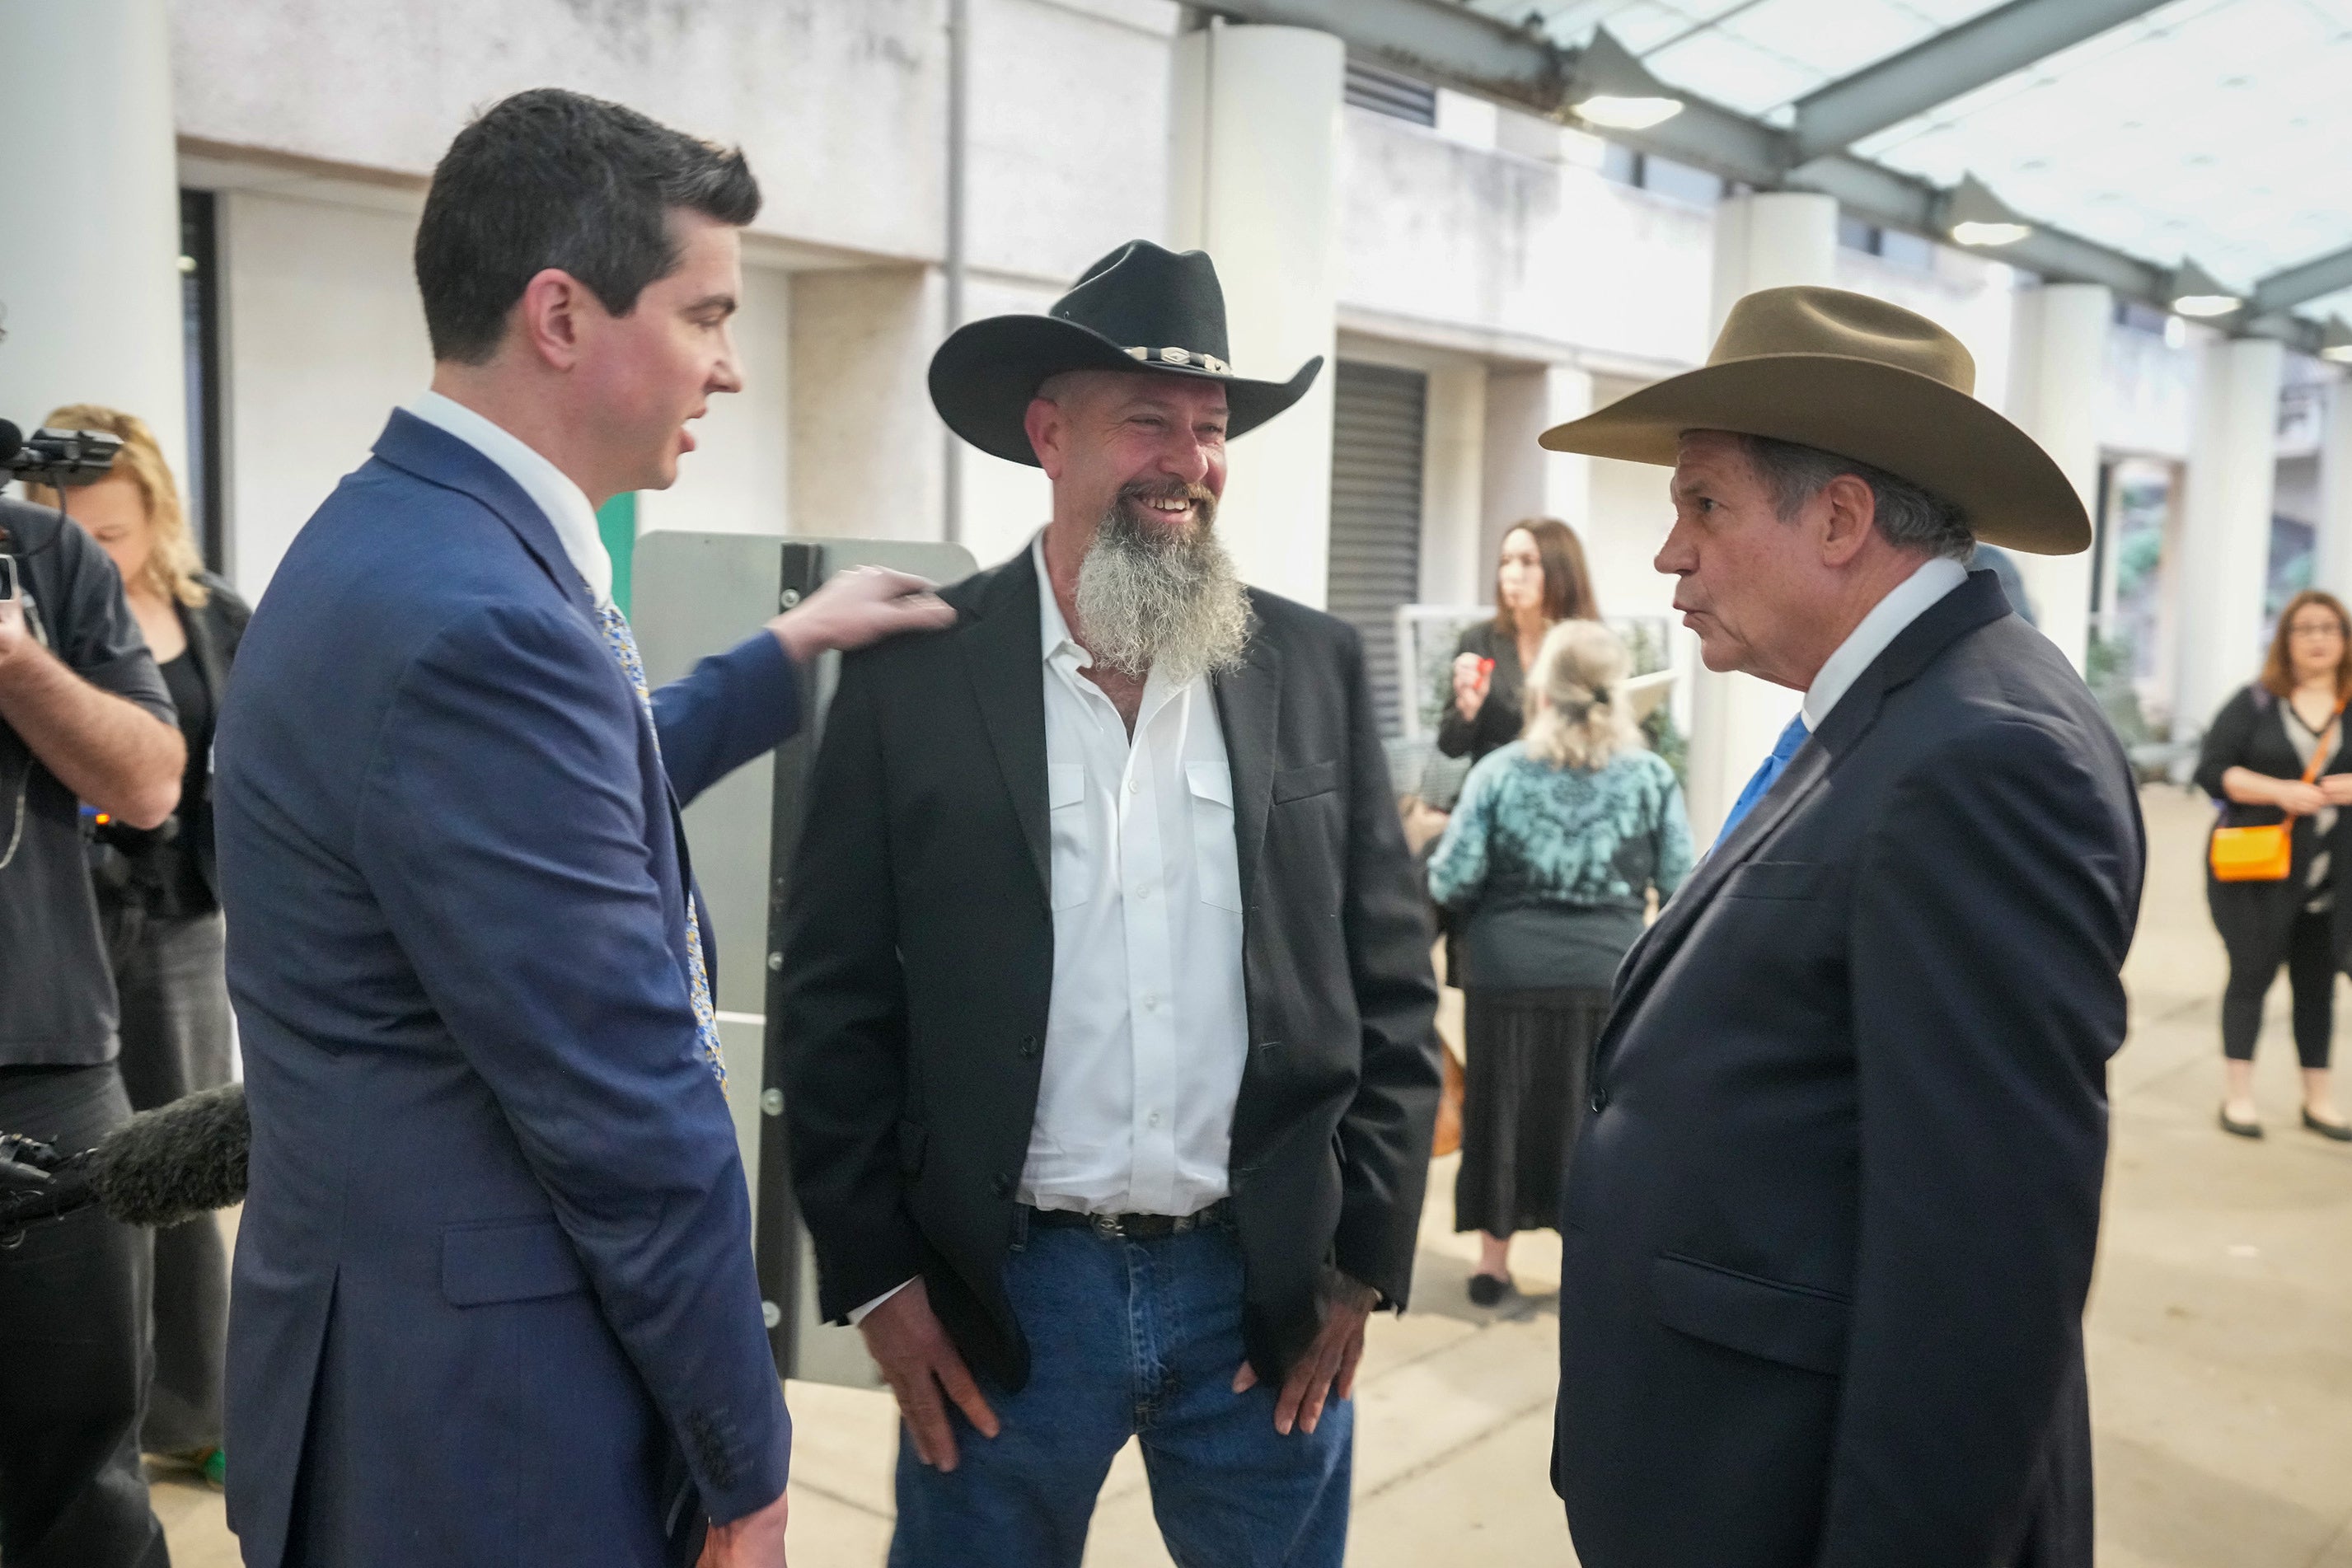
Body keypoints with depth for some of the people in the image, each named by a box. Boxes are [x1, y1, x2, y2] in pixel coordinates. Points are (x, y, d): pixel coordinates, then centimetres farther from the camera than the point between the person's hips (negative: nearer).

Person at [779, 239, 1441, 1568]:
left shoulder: (1316, 667, 1)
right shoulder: (912, 674, -4)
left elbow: (1392, 982, 3)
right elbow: (838, 1000, -2)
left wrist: (1364, 1254, 1)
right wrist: (875, 1273, -3)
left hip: (1271, 1288, 2)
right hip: (1000, 1294, -1)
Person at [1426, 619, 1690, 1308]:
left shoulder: (1499, 772, -6)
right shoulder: (1651, 777, -3)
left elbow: (1451, 882, -7)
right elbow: (1680, 885, -3)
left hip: (1508, 972, 0)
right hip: (1608, 974, 0)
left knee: (1505, 1107, 14)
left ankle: (1494, 1258, 26)